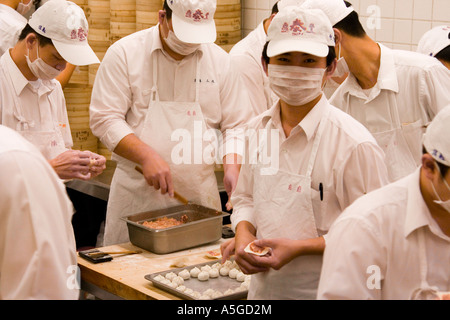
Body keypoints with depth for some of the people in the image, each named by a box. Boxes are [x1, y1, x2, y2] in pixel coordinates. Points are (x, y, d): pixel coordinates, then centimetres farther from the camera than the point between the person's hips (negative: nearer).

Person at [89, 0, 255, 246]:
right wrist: (146, 156, -18)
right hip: (137, 196, -2)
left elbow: (236, 124, 9)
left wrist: (232, 169, -9)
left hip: (200, 195, 2)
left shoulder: (219, 60, 7)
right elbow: (104, 118, -6)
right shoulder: (125, 53, -2)